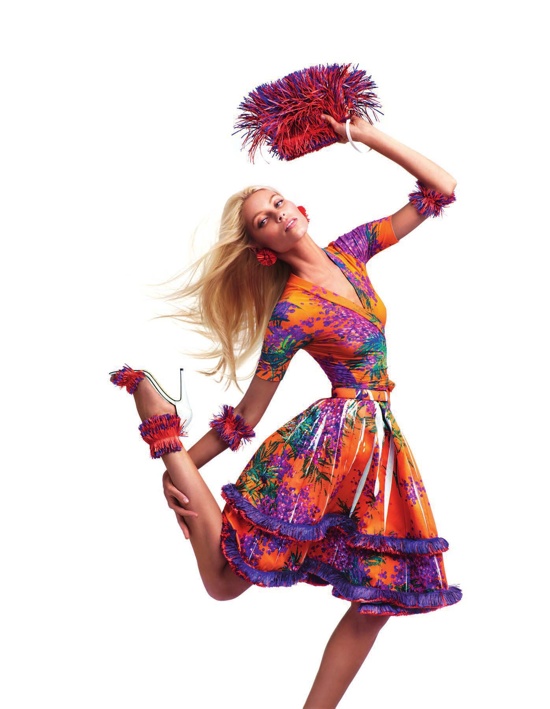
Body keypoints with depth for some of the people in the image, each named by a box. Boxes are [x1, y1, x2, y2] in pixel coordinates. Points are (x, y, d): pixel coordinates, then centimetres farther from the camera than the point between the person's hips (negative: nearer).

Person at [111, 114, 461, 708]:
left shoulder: (351, 250, 7)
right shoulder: (291, 311, -10)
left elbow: (441, 190, 9)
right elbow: (249, 412, -4)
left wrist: (367, 136, 4)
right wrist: (177, 457, -5)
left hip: (378, 446, 6)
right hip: (329, 438, -5)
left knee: (380, 598, 4)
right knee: (225, 581, -5)